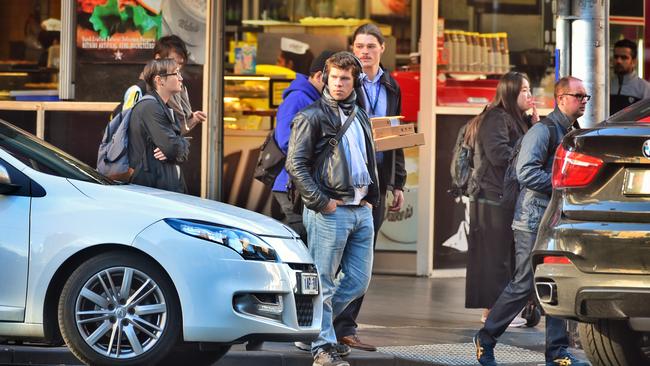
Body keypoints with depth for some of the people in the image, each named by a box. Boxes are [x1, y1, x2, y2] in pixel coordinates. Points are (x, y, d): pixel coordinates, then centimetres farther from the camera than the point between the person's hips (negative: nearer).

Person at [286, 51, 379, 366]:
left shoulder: (361, 117, 17)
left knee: (358, 281, 9)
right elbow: (295, 164, -11)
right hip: (329, 211, -7)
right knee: (323, 284, -3)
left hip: (362, 210, 7)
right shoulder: (312, 116, -5)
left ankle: (315, 324, 24)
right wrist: (320, 201, -14)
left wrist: (371, 197, 14)